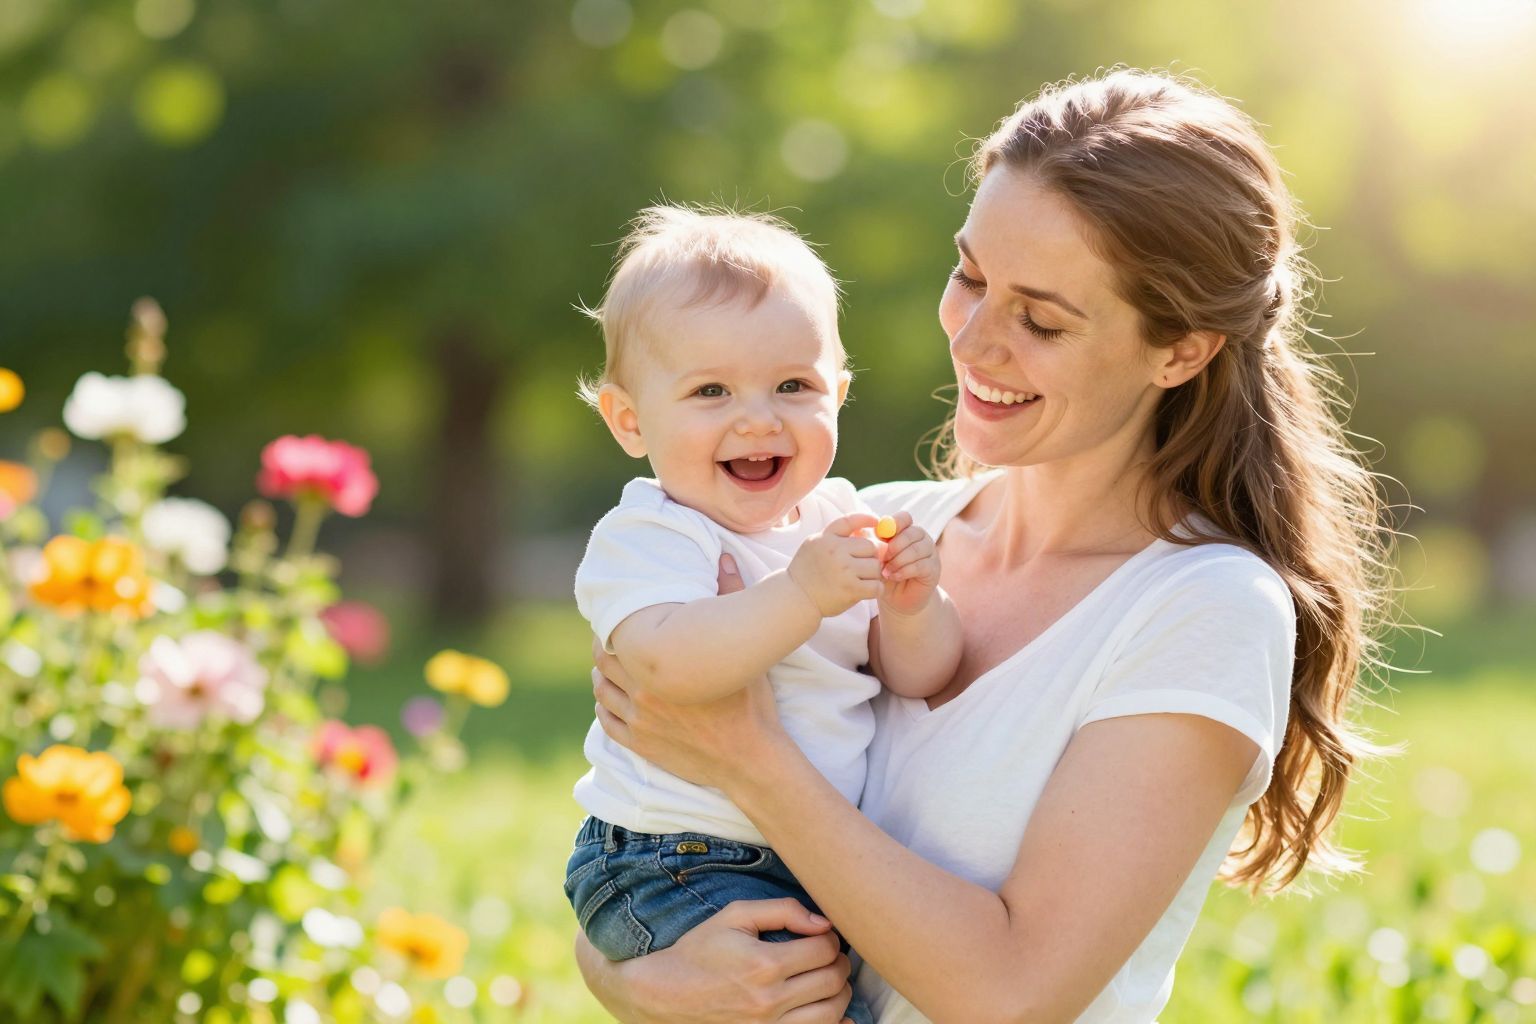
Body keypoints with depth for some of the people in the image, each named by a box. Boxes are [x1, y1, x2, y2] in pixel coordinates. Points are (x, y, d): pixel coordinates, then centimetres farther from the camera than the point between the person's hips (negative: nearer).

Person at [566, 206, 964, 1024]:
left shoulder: (837, 520, 7)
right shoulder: (646, 539, -14)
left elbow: (918, 679, 5)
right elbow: (663, 662, -35)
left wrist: (912, 608, -16)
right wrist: (802, 595, -39)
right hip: (677, 869, -7)